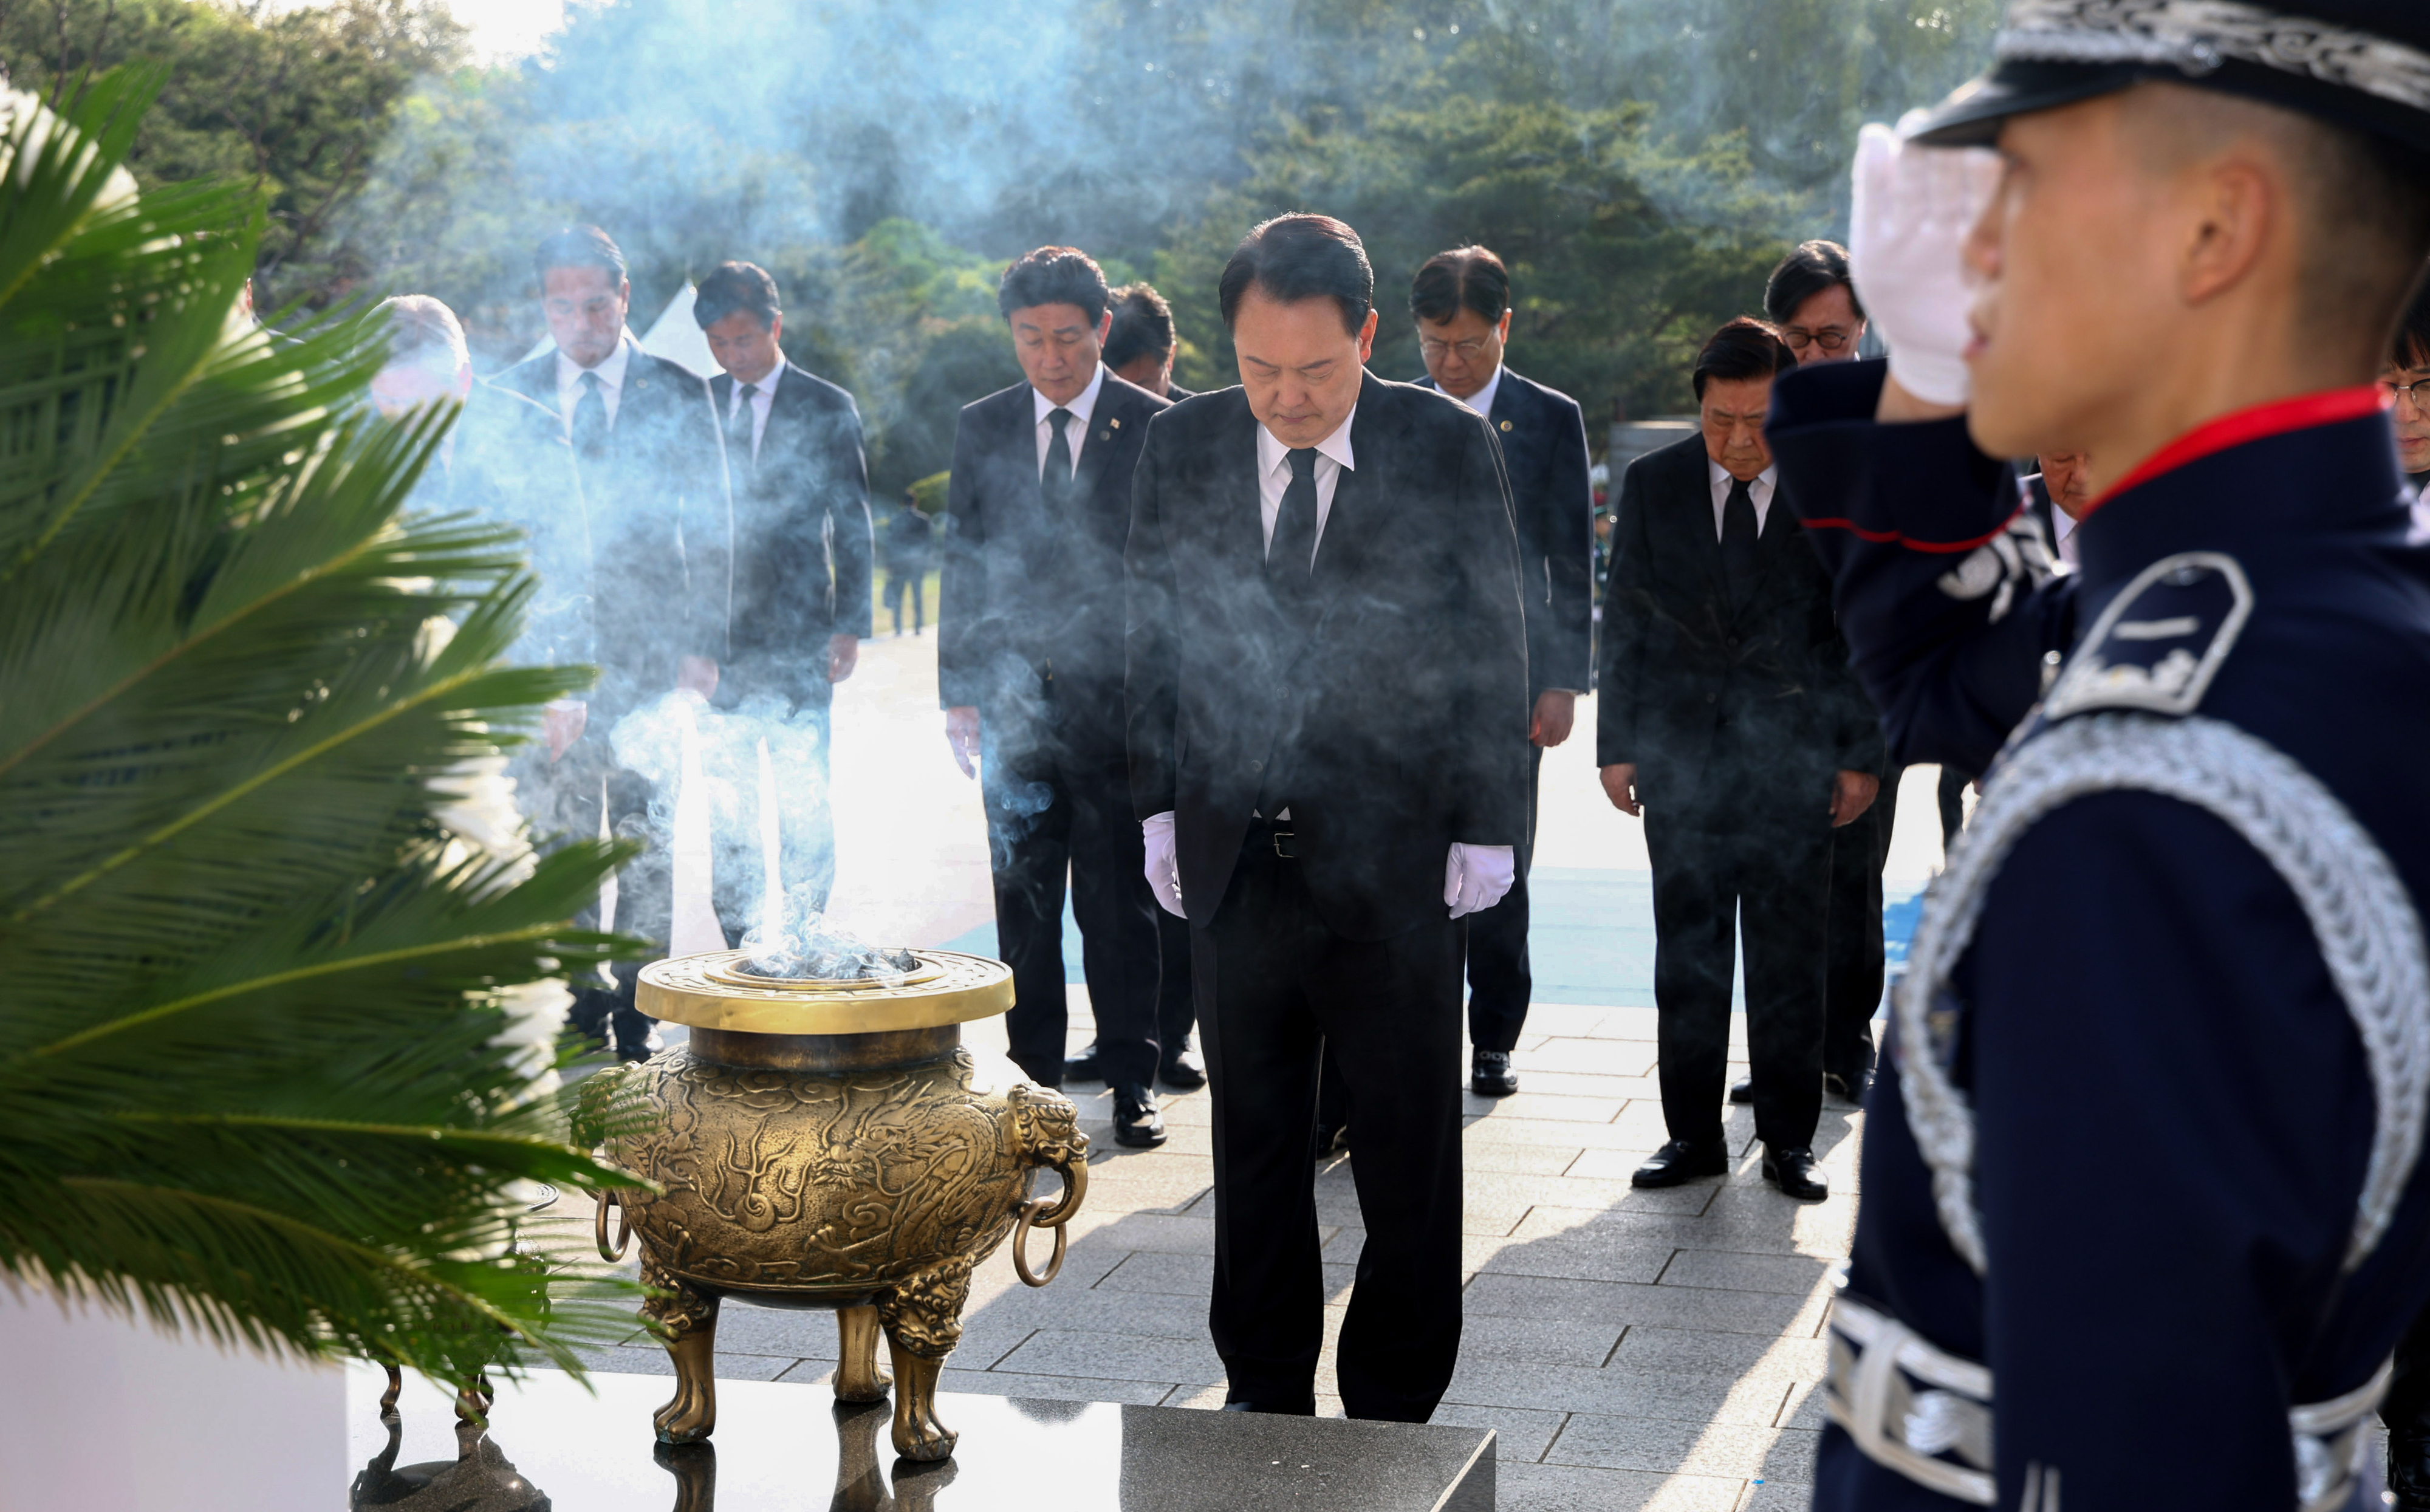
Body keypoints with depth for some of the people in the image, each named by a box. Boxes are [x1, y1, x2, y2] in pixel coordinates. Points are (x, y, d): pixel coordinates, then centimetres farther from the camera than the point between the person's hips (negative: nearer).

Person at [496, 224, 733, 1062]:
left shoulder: (680, 394, 3)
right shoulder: (513, 393, 8)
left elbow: (713, 529, 3)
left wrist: (704, 645, -4)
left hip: (648, 644, -1)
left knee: (642, 837, 1)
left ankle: (637, 1014, 8)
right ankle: (581, 1007, 12)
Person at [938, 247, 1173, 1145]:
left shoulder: (1154, 429, -1)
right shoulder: (982, 430, 9)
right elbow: (961, 565, 11)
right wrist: (959, 692, 4)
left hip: (1118, 703, -3)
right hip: (1014, 700, 3)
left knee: (1120, 903, 1)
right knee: (1024, 902, 8)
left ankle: (1132, 1080, 10)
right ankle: (1034, 1075, 19)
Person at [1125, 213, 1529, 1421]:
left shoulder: (1447, 447, -5)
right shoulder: (1182, 447, 3)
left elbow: (1493, 647, -1)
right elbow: (1152, 634, 10)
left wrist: (1487, 826, -4)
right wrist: (1158, 805, 6)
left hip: (1396, 863, -2)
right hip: (1233, 857, 3)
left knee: (1408, 1153, 6)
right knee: (1252, 1141, 12)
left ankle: (1392, 1411, 20)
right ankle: (1264, 1391, 27)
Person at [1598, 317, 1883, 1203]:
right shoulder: (1652, 483, 2)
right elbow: (1624, 621, 6)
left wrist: (1861, 755, -1)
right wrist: (1617, 745, 2)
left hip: (1792, 757, -1)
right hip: (1680, 756, 1)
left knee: (1789, 958, 4)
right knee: (1686, 956, 7)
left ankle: (1789, 1140, 17)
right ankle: (1693, 1135, 18)